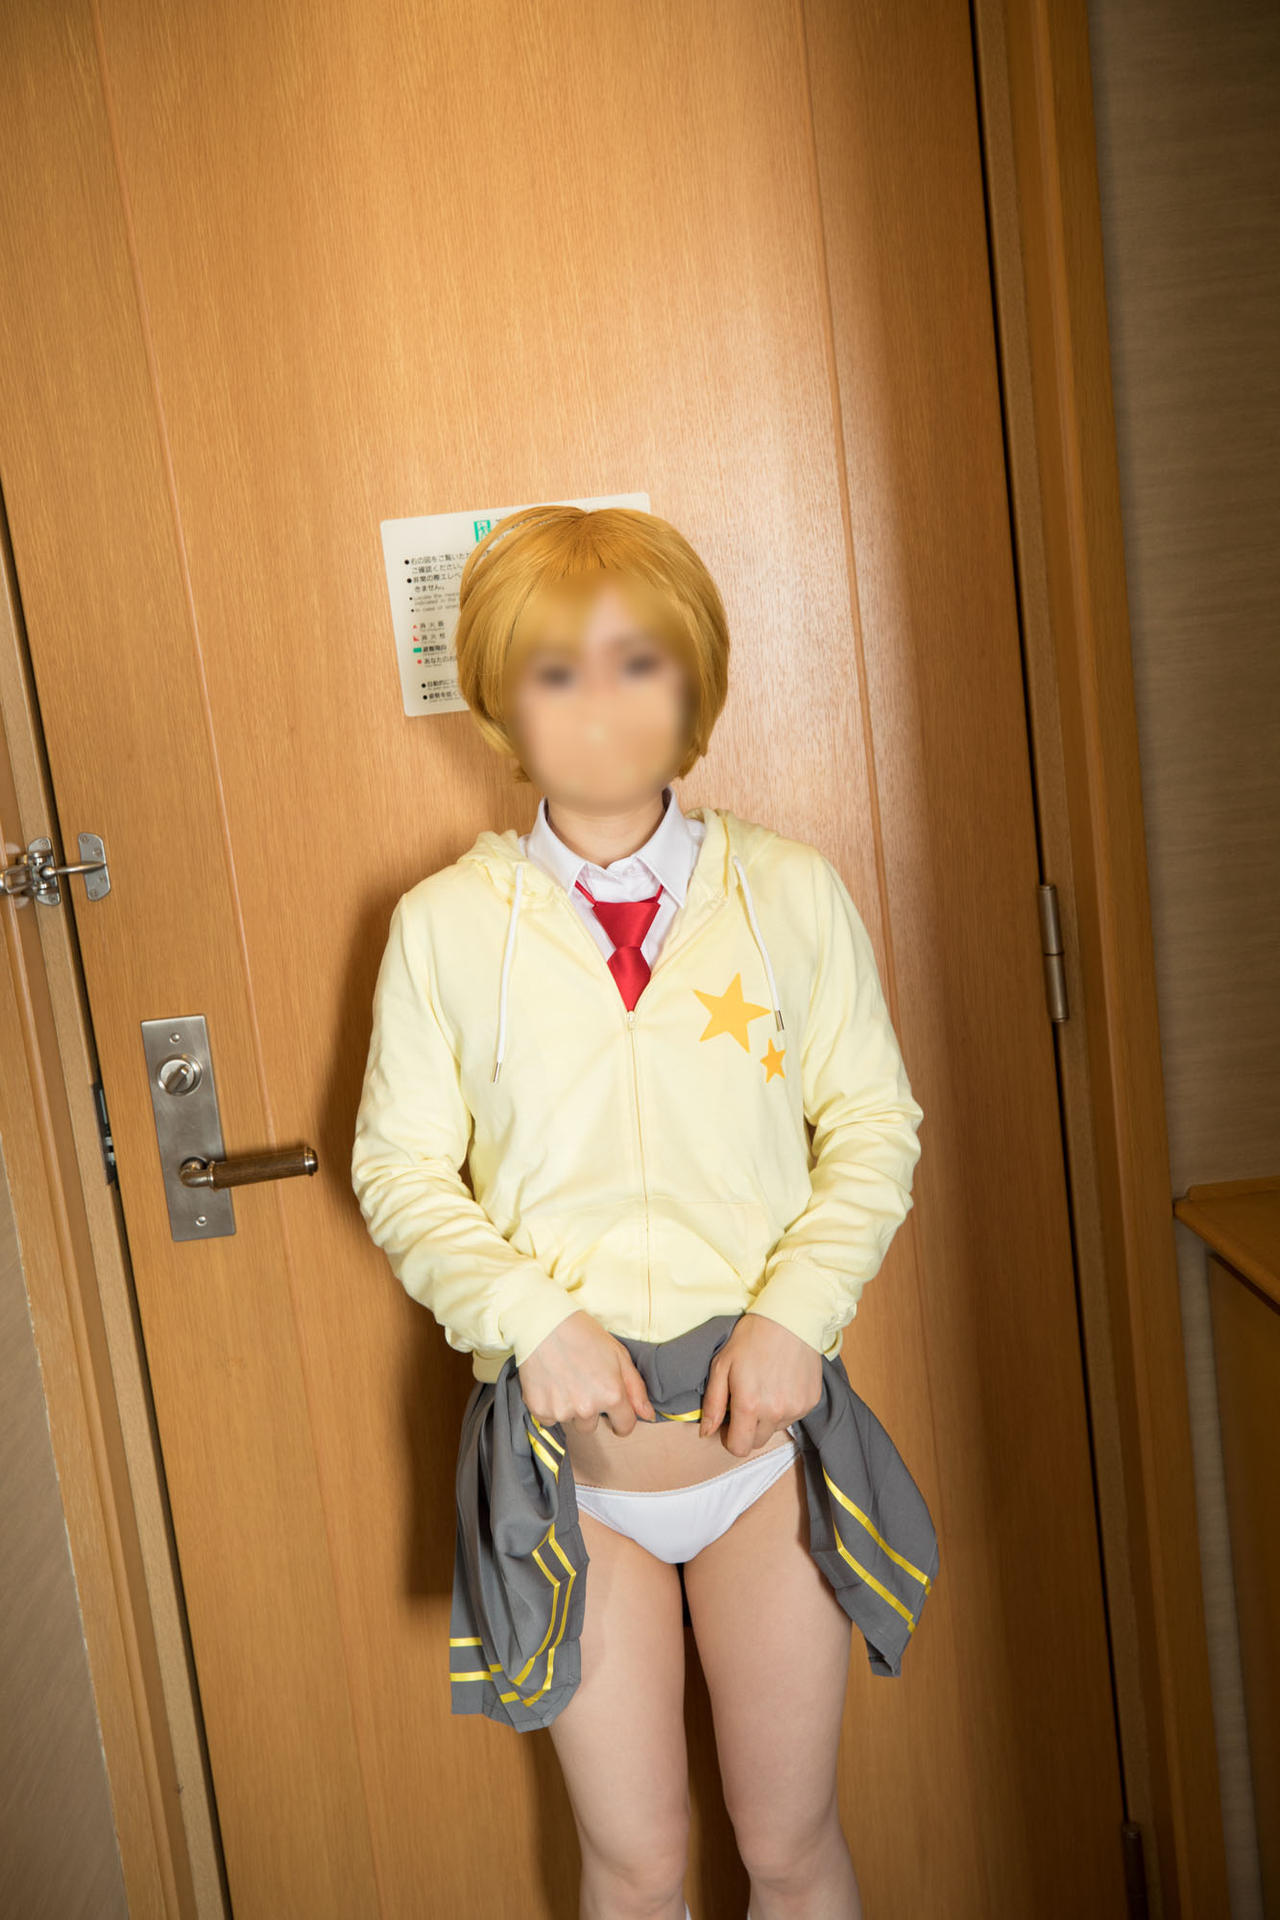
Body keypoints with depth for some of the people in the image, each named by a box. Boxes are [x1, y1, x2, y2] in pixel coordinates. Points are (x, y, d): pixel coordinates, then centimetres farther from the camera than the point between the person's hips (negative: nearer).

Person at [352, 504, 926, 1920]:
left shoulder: (791, 891, -3)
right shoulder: (445, 920, -5)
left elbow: (872, 1123, 1)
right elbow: (400, 1165, -1)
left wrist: (796, 1310, -13)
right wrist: (530, 1315, -15)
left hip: (763, 1416, 1)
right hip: (563, 1426, 0)